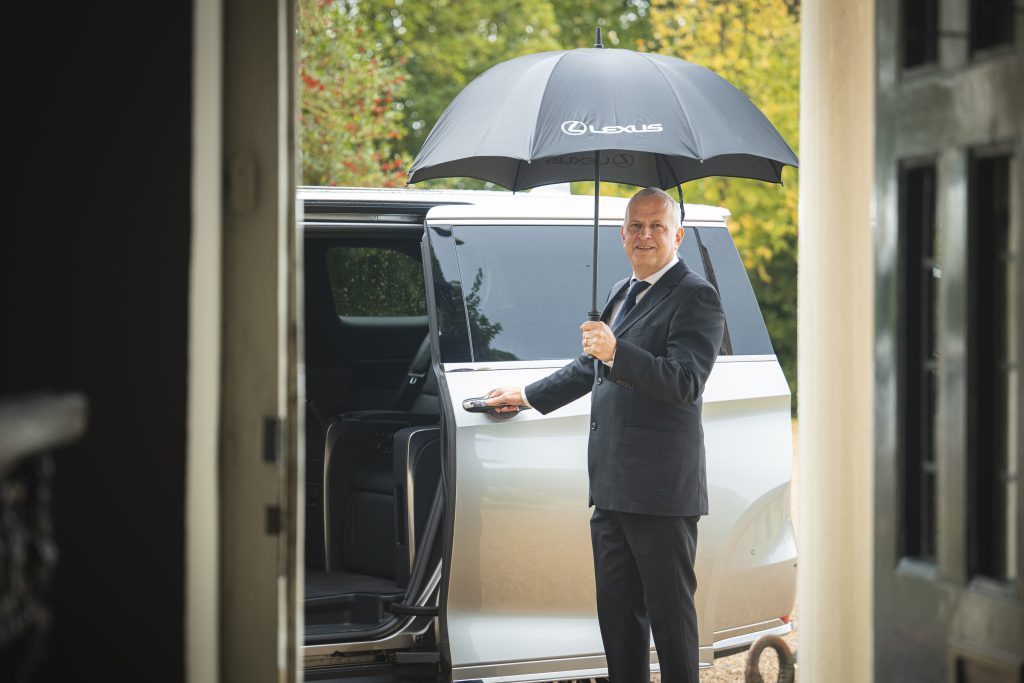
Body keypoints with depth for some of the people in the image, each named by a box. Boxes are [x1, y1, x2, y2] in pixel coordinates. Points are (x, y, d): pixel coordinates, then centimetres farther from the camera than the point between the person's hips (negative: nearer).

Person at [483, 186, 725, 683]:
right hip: (612, 489, 9)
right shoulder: (621, 294, 19)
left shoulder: (694, 297, -9)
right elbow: (591, 367, 34)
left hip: (661, 490, -9)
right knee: (616, 609, 14)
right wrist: (528, 395, 40)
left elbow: (685, 383, -21)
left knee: (670, 612, -3)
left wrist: (617, 353, -31)